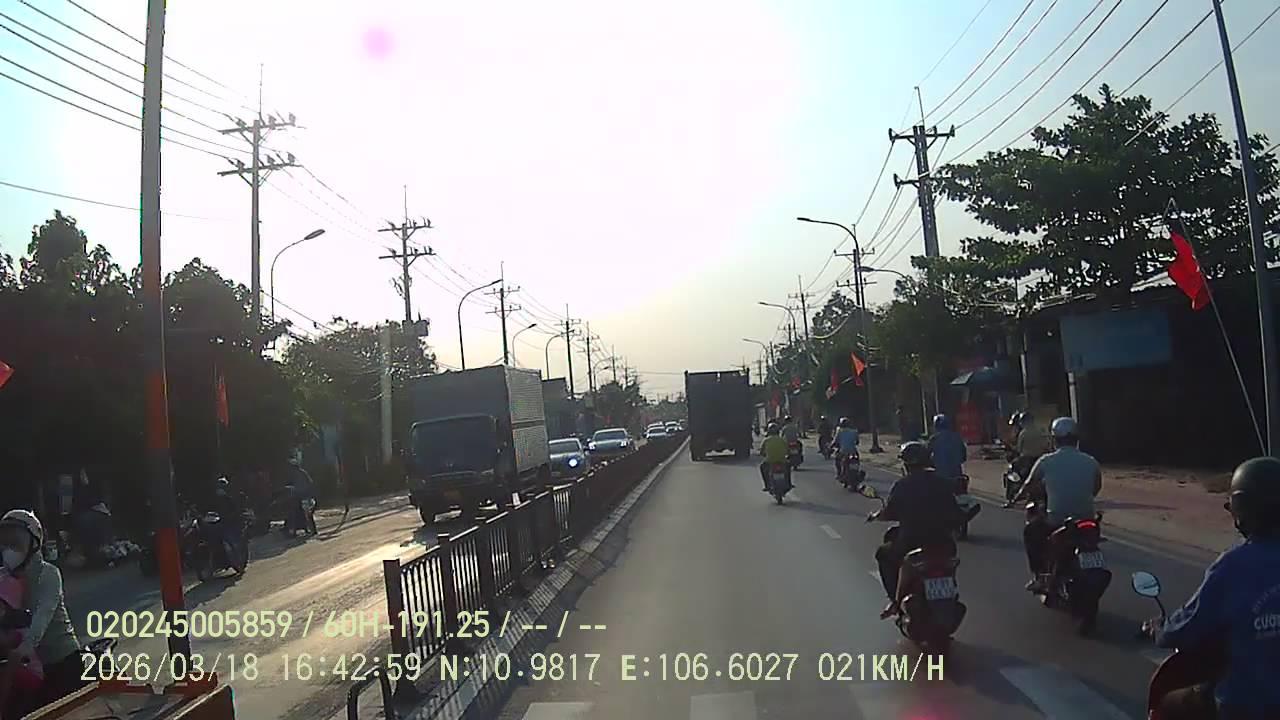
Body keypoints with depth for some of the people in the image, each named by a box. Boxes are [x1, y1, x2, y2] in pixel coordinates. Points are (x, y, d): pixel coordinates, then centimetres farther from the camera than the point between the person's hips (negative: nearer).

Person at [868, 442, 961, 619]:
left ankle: (895, 599, 11)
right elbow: (955, 516, 5)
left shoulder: (902, 485, -7)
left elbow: (888, 513, -4)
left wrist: (875, 515, 17)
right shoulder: (941, 484, 4)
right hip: (942, 544, 4)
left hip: (910, 544, -4)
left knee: (883, 554, 25)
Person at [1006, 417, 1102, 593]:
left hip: (1056, 521, -3)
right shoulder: (1091, 462, 0)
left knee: (1030, 531, 25)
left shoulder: (1046, 462, -5)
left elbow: (1029, 486, 8)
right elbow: (1096, 489, 16)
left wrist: (1013, 501, 26)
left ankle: (1039, 577, 18)